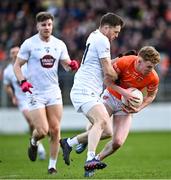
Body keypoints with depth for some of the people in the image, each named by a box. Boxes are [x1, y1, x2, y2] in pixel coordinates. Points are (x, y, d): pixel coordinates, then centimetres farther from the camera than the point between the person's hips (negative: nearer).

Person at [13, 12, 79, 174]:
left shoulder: (59, 44, 5)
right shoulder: (29, 44, -5)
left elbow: (66, 65, 12)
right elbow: (17, 65, -1)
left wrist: (72, 65, -12)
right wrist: (22, 81, -17)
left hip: (54, 92, 3)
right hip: (35, 93, -3)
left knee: (55, 130, -3)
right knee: (43, 131, -11)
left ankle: (52, 165, 9)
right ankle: (33, 141, 25)